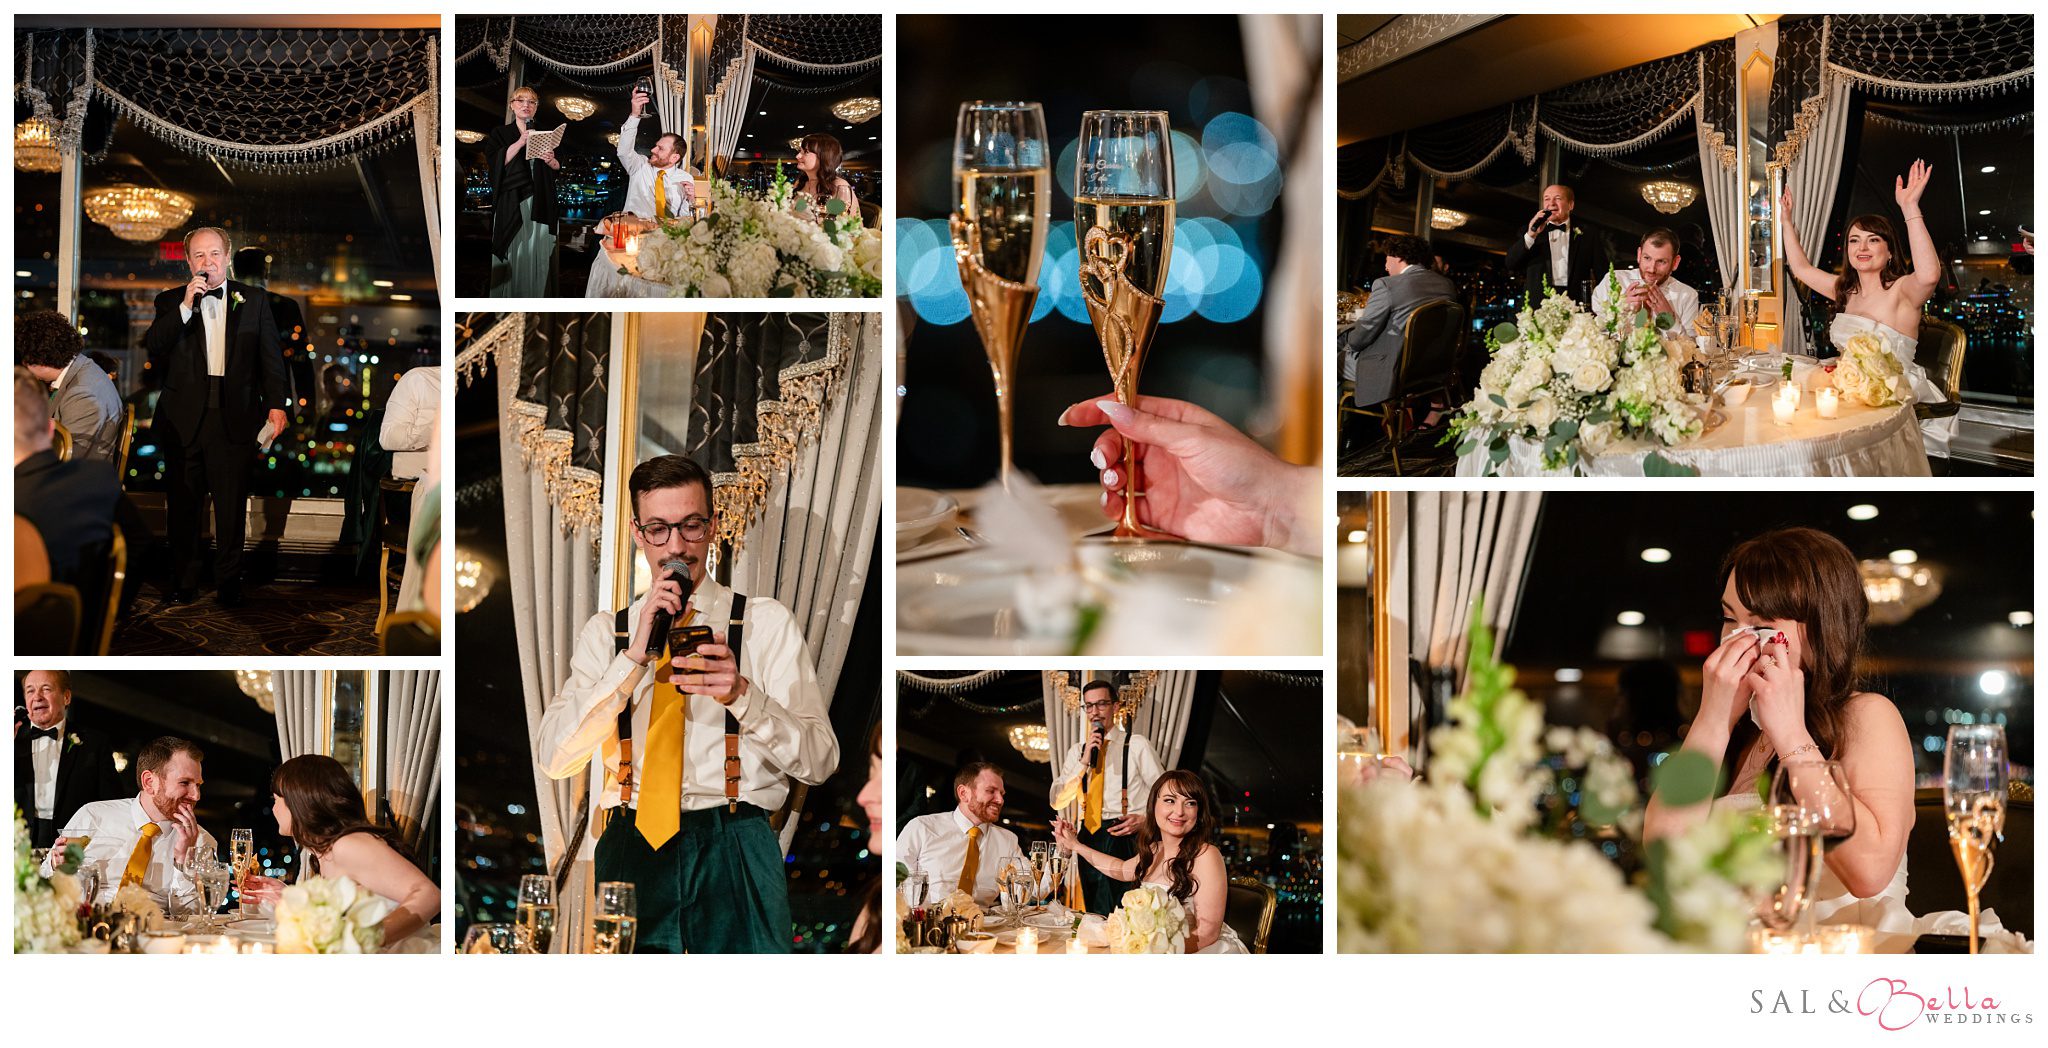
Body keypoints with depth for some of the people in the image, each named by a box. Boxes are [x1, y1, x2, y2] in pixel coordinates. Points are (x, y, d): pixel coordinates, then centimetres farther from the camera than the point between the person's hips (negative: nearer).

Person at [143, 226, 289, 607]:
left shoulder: (254, 301, 9)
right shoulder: (171, 302, 9)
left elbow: (271, 357, 7)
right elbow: (153, 346, -7)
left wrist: (276, 404, -4)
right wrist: (186, 306, -15)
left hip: (235, 417, -1)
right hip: (185, 417, 1)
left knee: (232, 504, 0)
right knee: (183, 503, 5)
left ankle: (229, 581, 9)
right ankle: (183, 582, 14)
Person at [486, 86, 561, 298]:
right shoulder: (500, 134, 6)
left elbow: (559, 167, 18)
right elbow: (495, 163, -9)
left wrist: (551, 161, -5)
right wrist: (520, 142, -16)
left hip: (538, 204, 3)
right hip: (511, 204, -3)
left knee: (535, 253, -1)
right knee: (513, 252, -6)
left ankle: (533, 298, 3)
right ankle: (508, 297, -2)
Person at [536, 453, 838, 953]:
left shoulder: (766, 622, 10)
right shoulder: (605, 632, 16)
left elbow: (819, 761, 1)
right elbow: (553, 757, 1)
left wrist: (741, 695, -17)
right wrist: (633, 657, -8)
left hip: (736, 854, -1)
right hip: (630, 850, 2)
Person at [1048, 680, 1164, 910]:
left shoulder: (1137, 744, 3)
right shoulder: (1077, 751, 13)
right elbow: (1057, 801, 3)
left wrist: (1145, 820, -12)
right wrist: (1084, 761, -6)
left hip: (1125, 837, -4)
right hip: (1090, 837, 4)